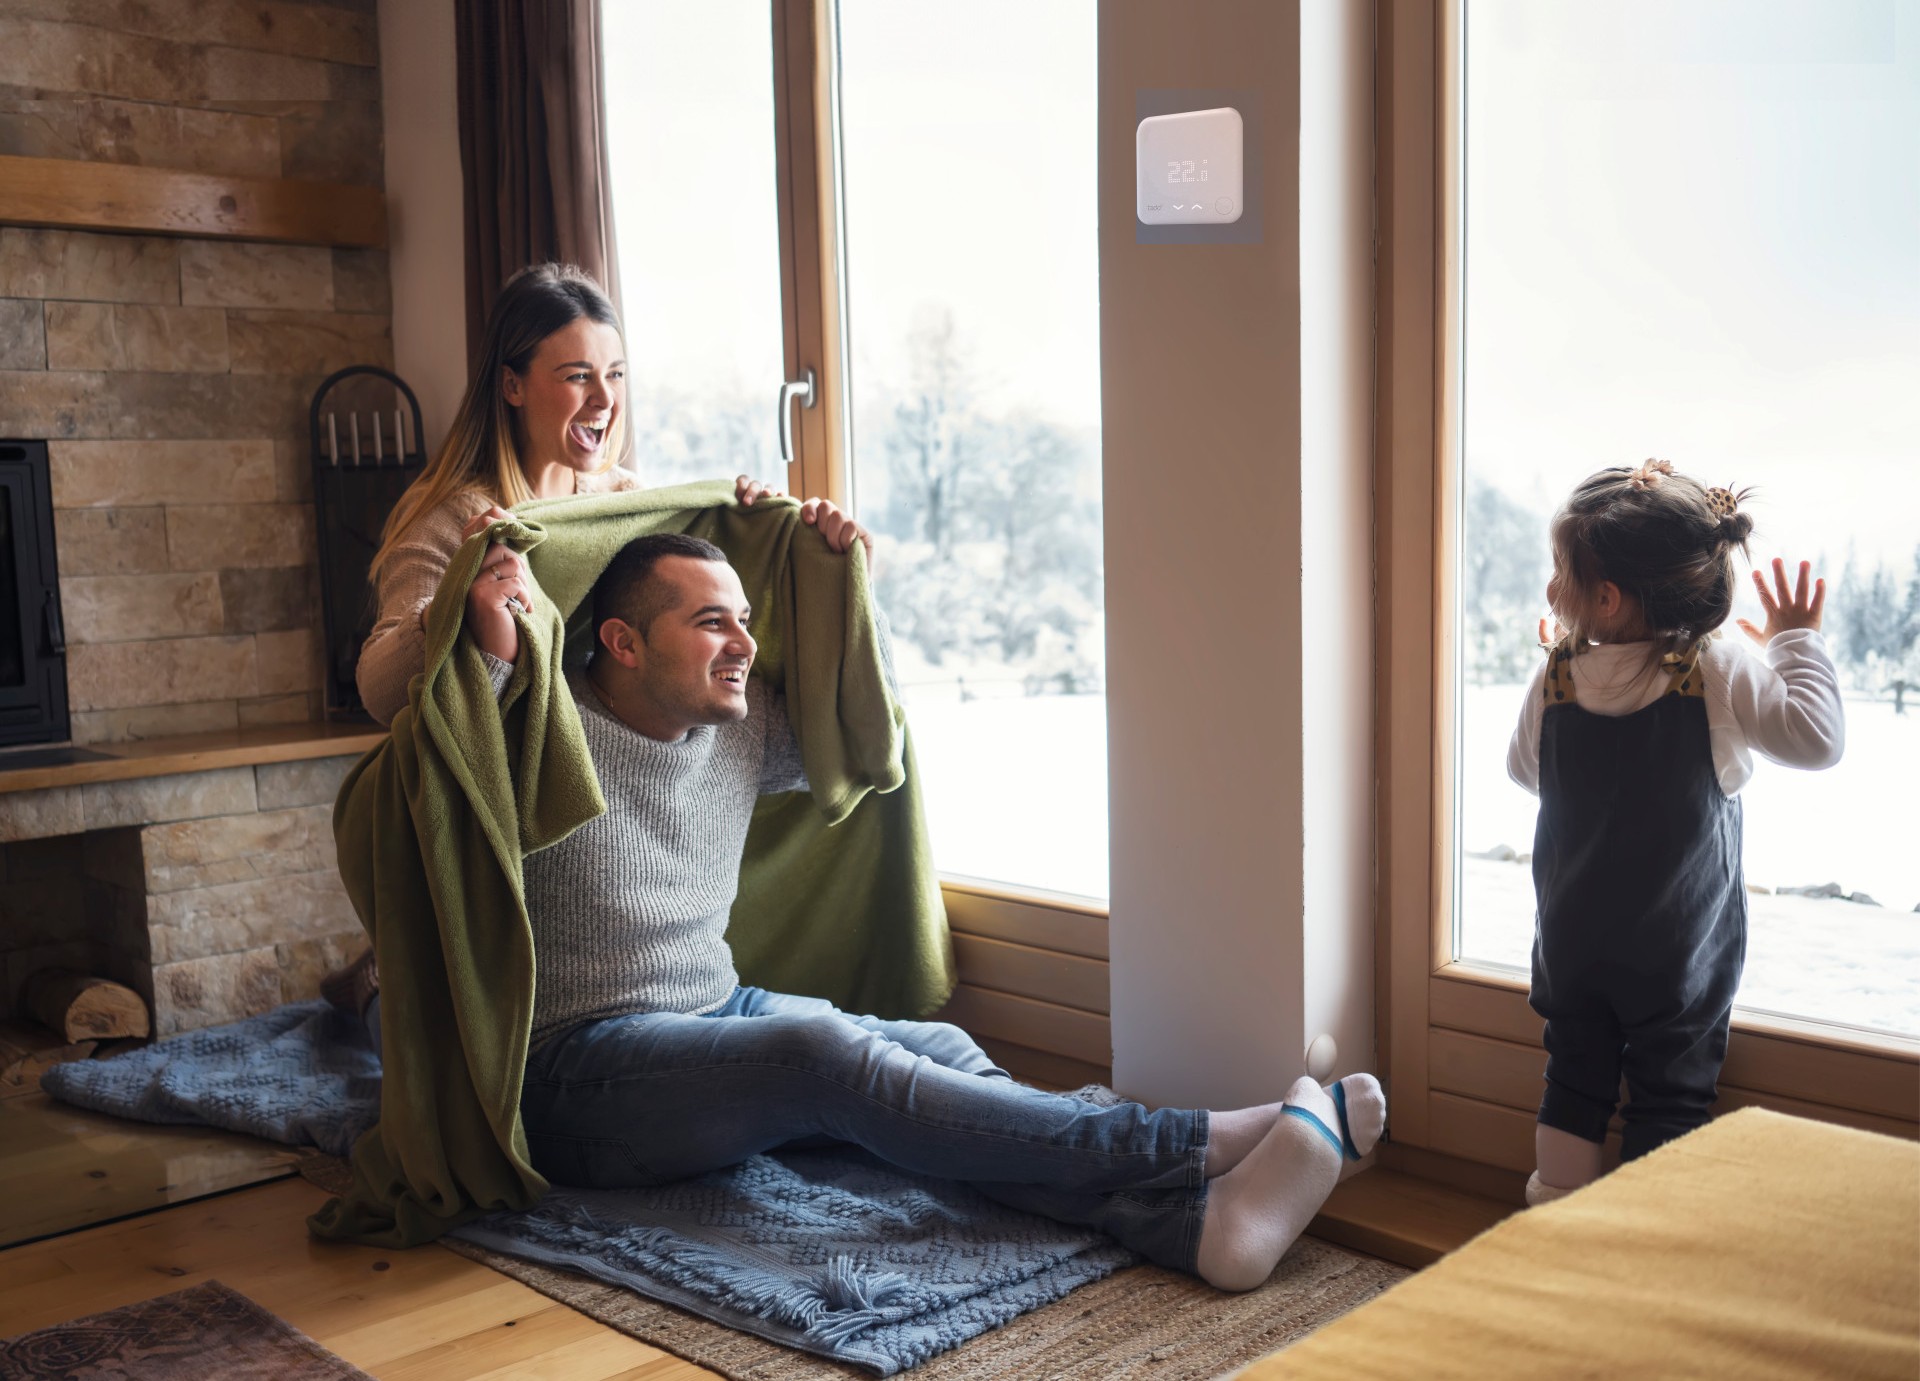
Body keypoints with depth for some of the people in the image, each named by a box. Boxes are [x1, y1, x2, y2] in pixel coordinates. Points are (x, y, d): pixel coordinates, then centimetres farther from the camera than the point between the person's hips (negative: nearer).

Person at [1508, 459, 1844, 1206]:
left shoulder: (1556, 677, -8)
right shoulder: (1719, 673, -17)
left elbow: (1523, 768, 8)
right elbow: (1817, 737, -18)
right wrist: (1797, 641, -7)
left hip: (1571, 946, 3)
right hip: (1676, 957, -3)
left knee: (1575, 1081, 17)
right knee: (1670, 1095, 9)